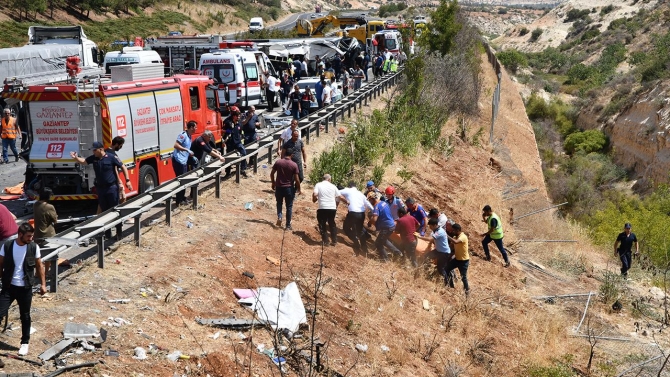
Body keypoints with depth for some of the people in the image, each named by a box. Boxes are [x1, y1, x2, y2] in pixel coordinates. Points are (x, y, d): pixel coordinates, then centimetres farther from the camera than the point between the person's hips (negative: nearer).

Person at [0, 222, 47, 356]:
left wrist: (43, 284, 4)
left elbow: (39, 266, 4)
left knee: (25, 316, 11)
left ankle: (25, 342, 25)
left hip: (25, 287, 0)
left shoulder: (34, 247, -6)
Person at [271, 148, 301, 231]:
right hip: (289, 188, -2)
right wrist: (298, 188, 4)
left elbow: (272, 174, 0)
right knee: (289, 206, 8)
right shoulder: (294, 165, -10)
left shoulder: (278, 162, -6)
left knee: (279, 203, 24)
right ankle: (288, 225, 10)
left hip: (279, 187, 2)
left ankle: (279, 216, 1)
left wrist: (273, 183, 16)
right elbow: (296, 179, -9)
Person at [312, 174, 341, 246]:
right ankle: (334, 241, 19)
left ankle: (325, 241, 8)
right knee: (332, 224, 18)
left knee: (322, 224, 10)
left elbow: (315, 194, -12)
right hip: (332, 208, 3)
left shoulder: (318, 185, 1)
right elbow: (338, 197, 8)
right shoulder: (333, 186, 9)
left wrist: (314, 200, 9)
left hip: (323, 208, -3)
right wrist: (336, 205, 22)